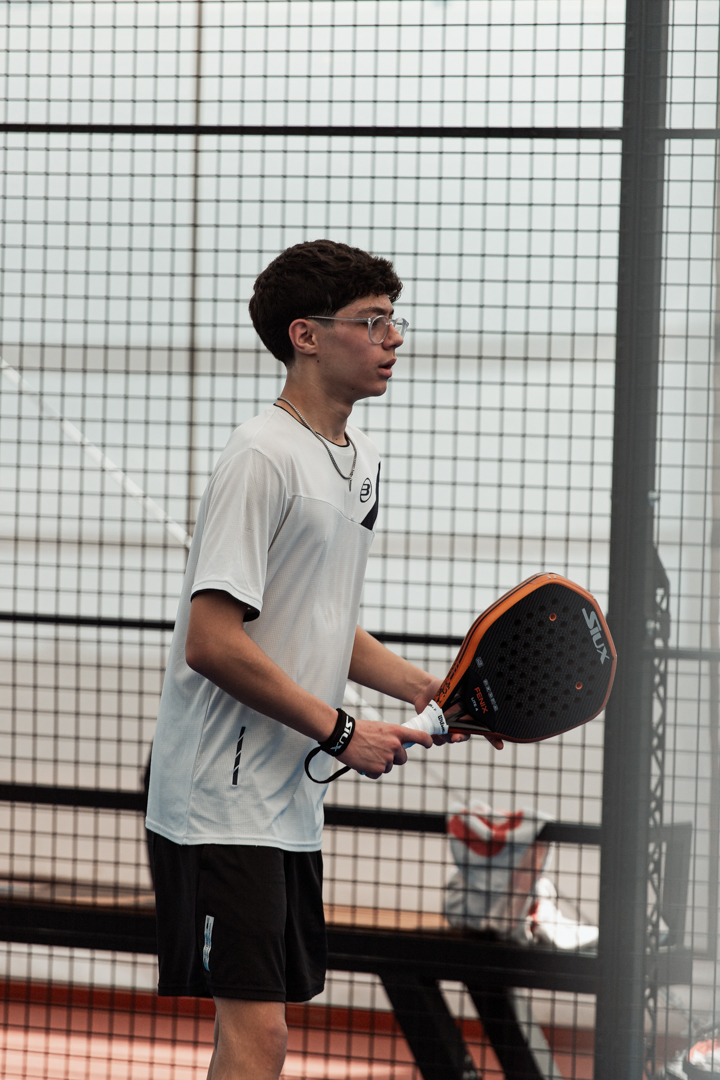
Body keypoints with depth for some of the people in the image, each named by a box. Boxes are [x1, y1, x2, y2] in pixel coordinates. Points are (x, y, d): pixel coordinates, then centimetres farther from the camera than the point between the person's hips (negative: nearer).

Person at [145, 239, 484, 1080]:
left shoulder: (357, 458, 14)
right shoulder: (262, 460, -15)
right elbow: (211, 642, -21)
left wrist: (422, 687, 9)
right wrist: (341, 731, -17)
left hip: (293, 803, 9)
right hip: (223, 801, -9)